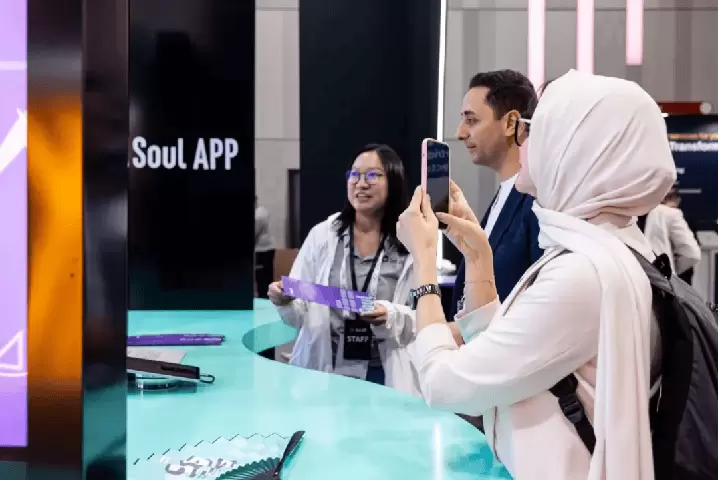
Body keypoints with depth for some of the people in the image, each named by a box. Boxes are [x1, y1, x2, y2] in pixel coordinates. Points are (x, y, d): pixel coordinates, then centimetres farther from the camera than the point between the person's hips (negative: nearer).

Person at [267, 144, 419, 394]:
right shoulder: (322, 234, 2)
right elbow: (301, 313, 3)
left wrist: (391, 316, -25)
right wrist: (286, 302, -17)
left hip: (385, 377, -1)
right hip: (322, 371, 2)